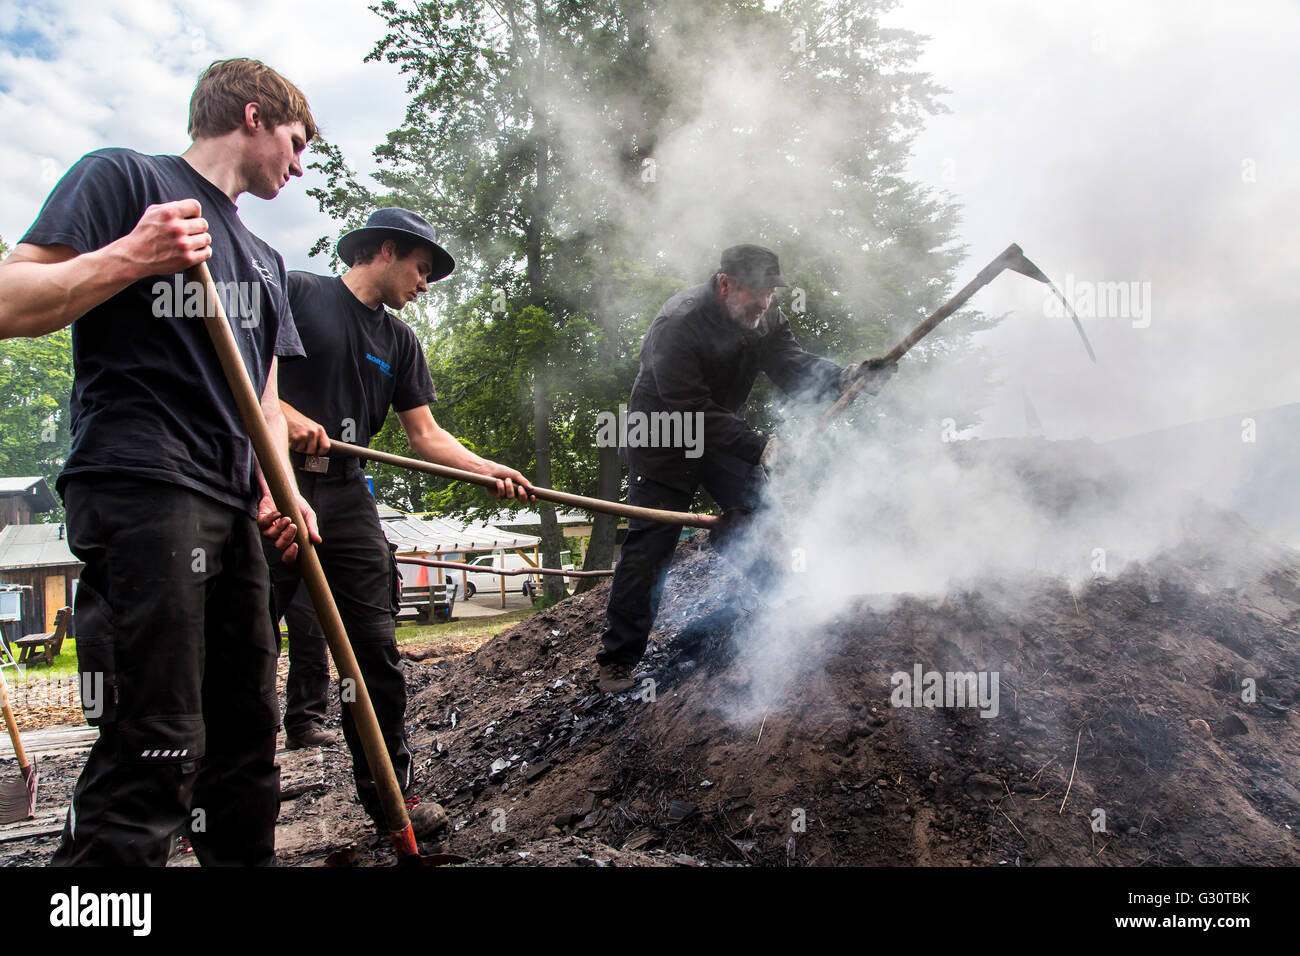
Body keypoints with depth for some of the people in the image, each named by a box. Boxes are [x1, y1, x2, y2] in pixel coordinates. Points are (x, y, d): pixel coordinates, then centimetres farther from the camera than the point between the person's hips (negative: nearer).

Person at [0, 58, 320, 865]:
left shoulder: (263, 259, 26)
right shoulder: (123, 178, 4)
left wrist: (278, 492, 9)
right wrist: (130, 259, -17)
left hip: (232, 509, 8)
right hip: (141, 487, -8)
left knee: (248, 730, 11)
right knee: (156, 748, -12)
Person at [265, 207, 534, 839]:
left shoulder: (399, 342, 18)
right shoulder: (296, 292, 3)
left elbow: (426, 436, 12)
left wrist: (488, 469, -2)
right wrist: (283, 414, -17)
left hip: (346, 496, 5)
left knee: (375, 647, 2)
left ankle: (389, 791, 12)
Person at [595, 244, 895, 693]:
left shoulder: (765, 318, -7)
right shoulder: (678, 324, -30)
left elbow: (794, 368, -18)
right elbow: (692, 411, -33)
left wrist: (844, 377, -38)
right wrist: (759, 448, -39)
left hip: (725, 436, 7)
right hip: (665, 443, -6)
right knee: (649, 546, -9)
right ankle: (618, 659, 0)